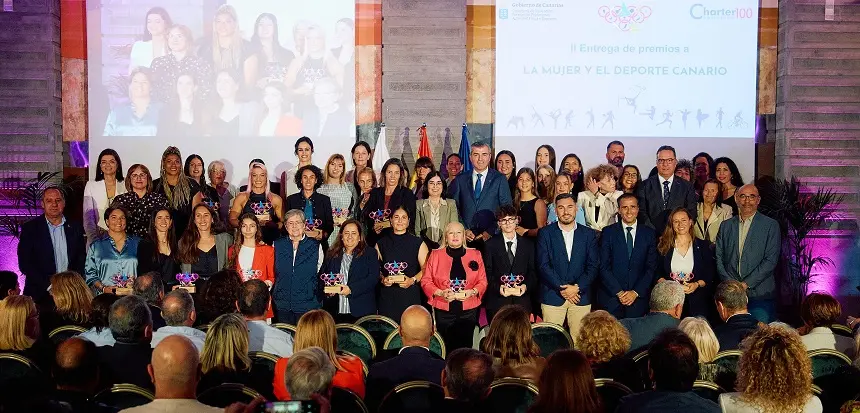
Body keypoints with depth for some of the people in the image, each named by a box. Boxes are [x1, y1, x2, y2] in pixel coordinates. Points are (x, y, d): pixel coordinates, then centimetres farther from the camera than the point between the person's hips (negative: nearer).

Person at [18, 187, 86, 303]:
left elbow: (81, 261, 10)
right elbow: (24, 264, -3)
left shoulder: (75, 228, 9)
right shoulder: (30, 228, 3)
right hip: (39, 294, -2)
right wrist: (49, 286, -11)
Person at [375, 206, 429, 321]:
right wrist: (382, 279, -4)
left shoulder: (418, 244, 7)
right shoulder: (381, 244, 13)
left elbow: (425, 269, 3)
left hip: (410, 295, -1)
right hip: (387, 296, 1)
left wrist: (413, 280, -11)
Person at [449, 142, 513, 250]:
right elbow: (454, 208, 8)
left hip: (491, 238, -1)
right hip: (465, 238, 1)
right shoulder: (460, 180, 10)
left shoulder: (500, 179, 5)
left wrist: (491, 232, -7)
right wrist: (463, 230, -5)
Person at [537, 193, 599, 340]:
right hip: (552, 297, -1)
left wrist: (577, 287, -9)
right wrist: (561, 288, -11)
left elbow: (593, 266, 4)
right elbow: (543, 265, -3)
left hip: (581, 297, 1)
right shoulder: (545, 233, 5)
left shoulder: (589, 234, 9)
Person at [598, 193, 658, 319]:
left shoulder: (649, 233, 6)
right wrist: (619, 292, -10)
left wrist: (636, 292, -7)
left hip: (638, 299, 1)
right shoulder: (608, 232, 2)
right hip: (611, 297, -1)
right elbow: (604, 267, -3)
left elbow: (651, 268, 3)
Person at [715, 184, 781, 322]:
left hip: (759, 294, -2)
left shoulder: (771, 225, 4)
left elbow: (771, 260, -4)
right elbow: (719, 257, 9)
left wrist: (746, 284, -10)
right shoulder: (725, 226, 14)